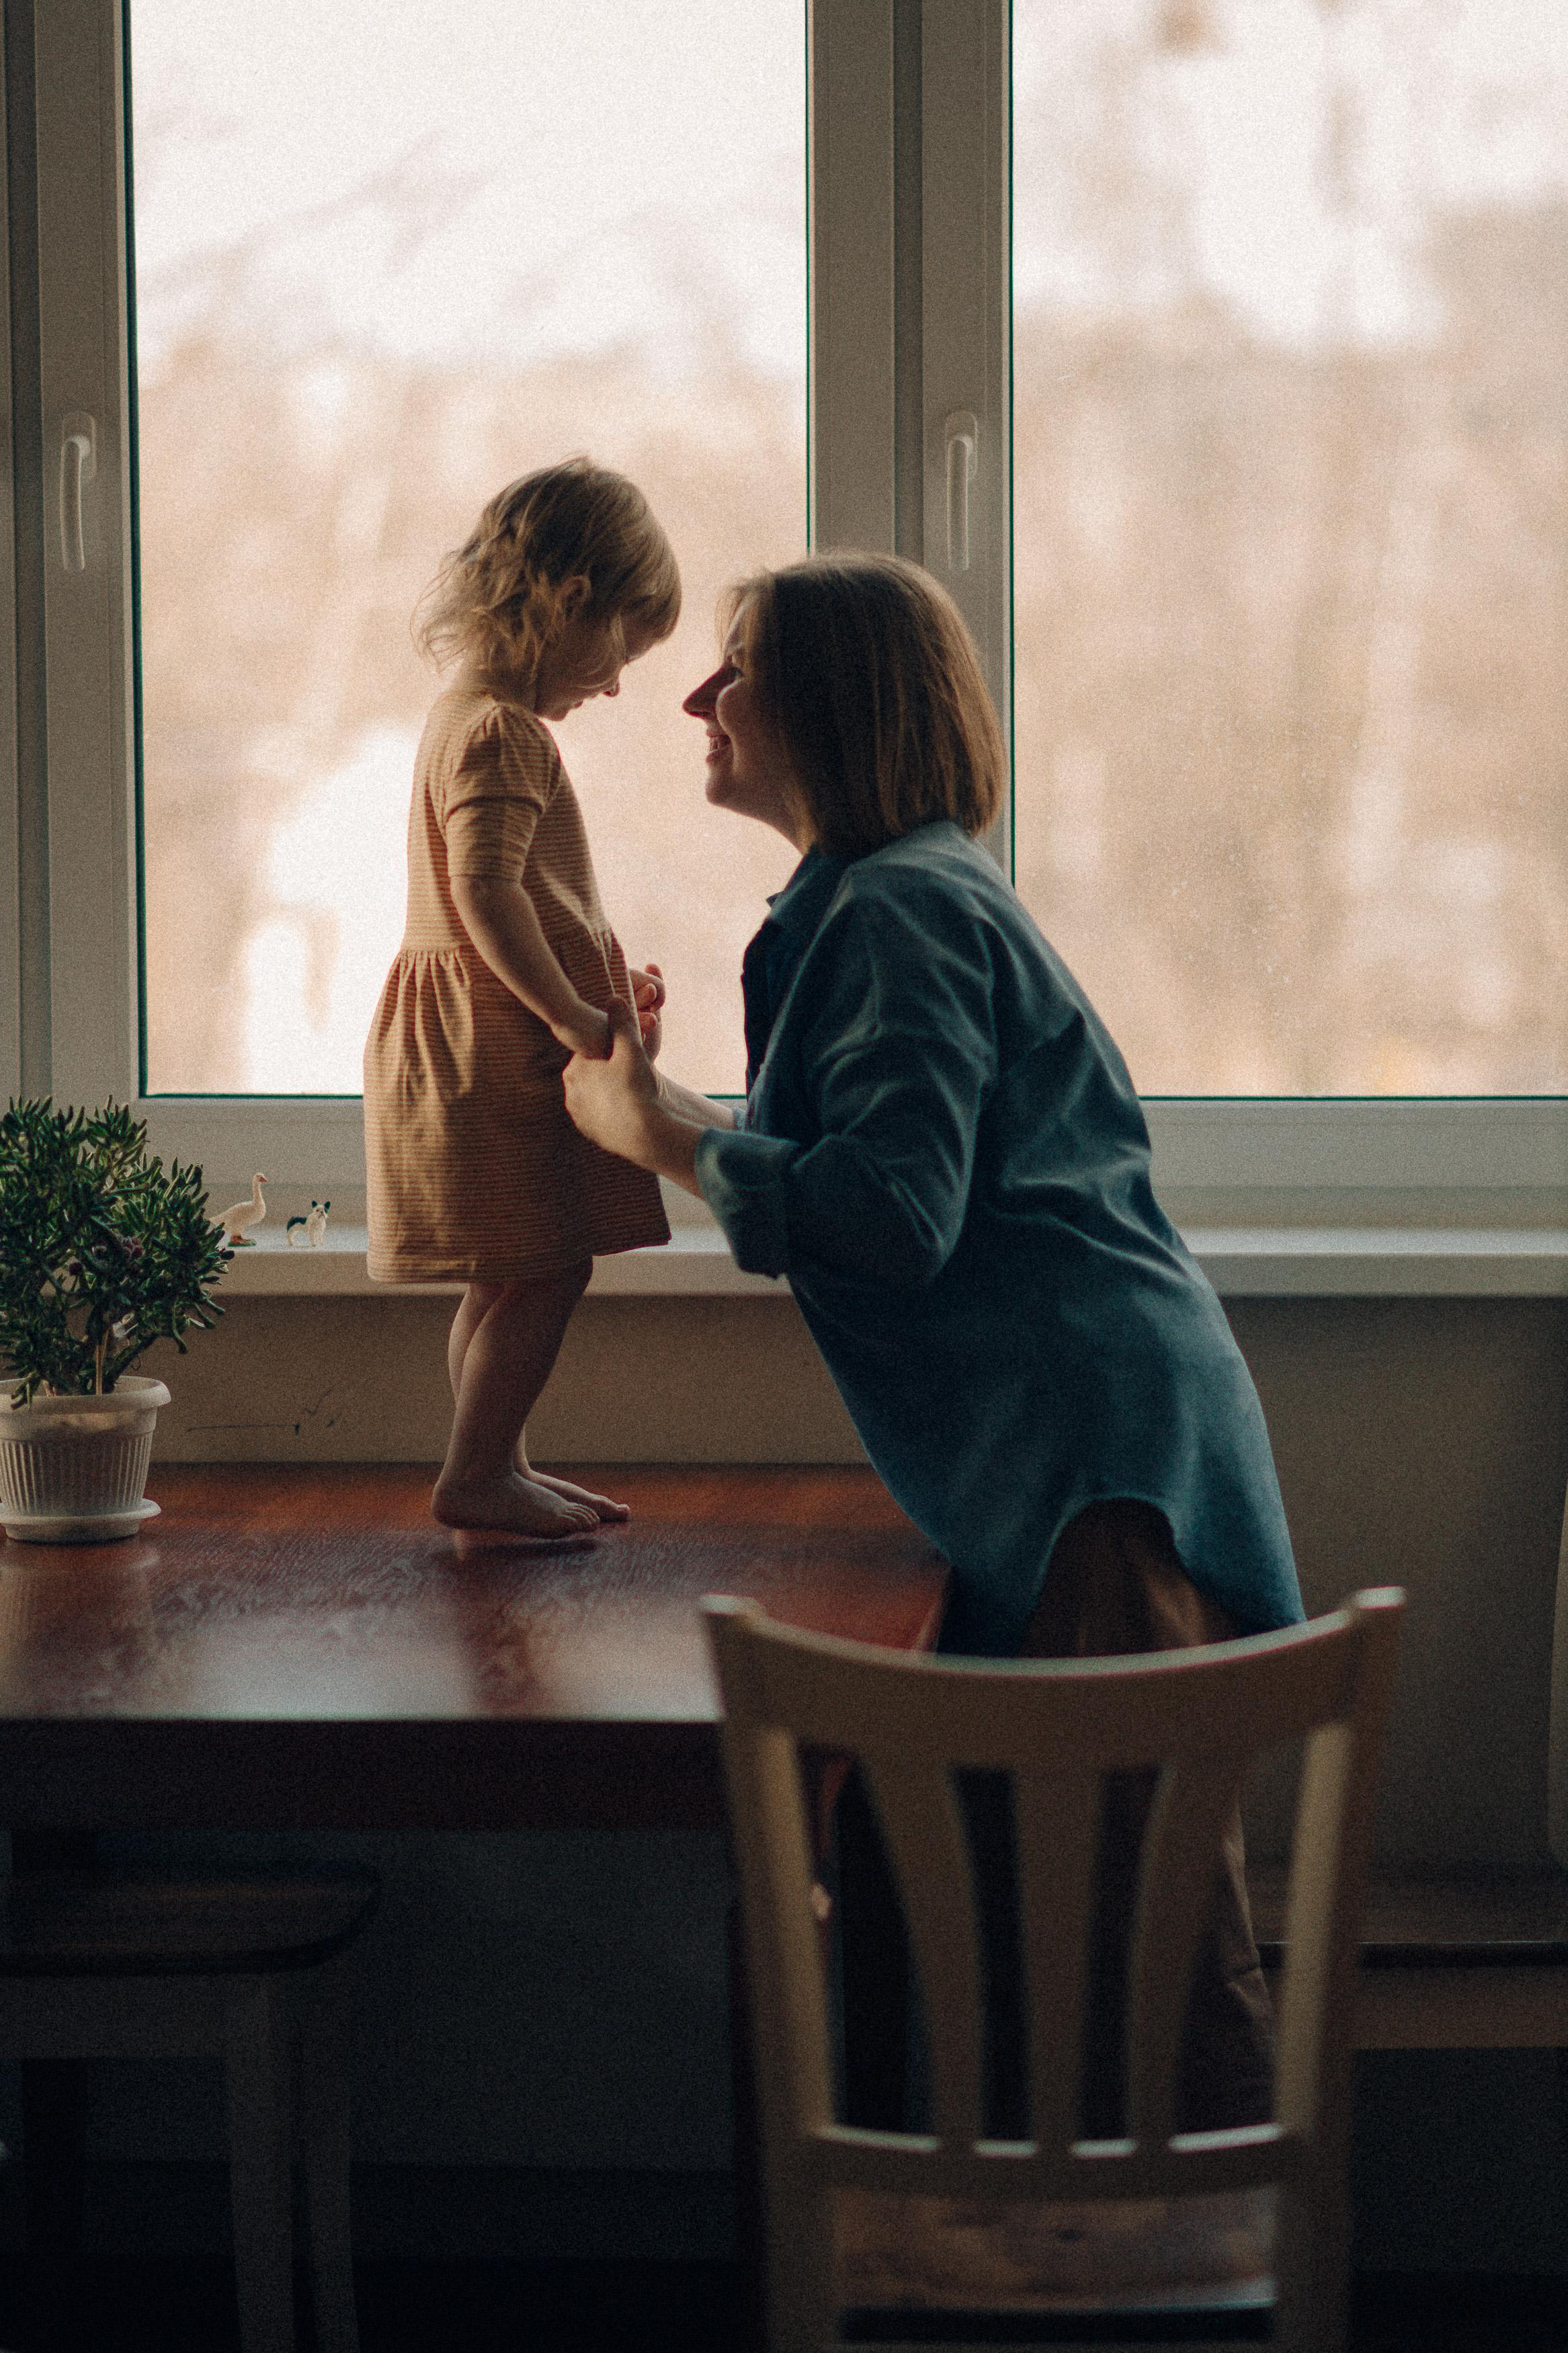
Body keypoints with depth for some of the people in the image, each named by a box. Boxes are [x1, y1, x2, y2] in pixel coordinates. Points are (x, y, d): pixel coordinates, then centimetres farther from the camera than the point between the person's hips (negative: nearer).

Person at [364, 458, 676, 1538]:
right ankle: (477, 1474, 0)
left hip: (494, 1035, 11)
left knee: (516, 1275, 15)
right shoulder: (503, 736, -17)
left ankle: (496, 1467, 22)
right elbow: (489, 892, -27)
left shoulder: (470, 717, 16)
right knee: (547, 1267, -6)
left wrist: (592, 989, 23)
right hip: (497, 1043, -11)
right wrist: (571, 1015, -24)